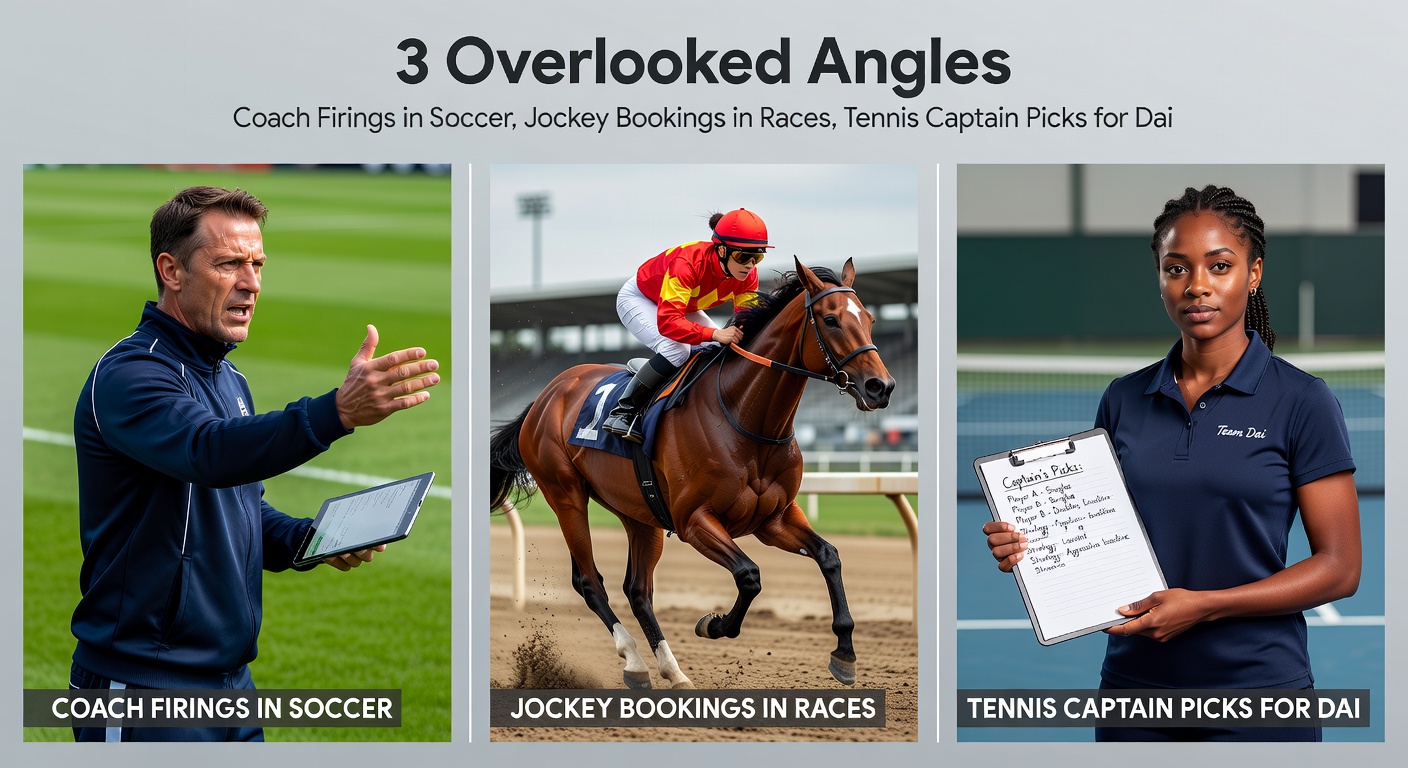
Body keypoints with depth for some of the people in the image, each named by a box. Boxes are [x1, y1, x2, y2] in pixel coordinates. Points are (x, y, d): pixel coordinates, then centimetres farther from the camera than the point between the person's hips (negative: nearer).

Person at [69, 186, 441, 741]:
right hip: (145, 685, -8)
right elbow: (210, 452, -35)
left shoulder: (229, 380, 15)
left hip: (231, 677, 8)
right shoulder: (129, 373, -15)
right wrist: (339, 411, -49)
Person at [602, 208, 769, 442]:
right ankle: (623, 412, -22)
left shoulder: (748, 276, -23)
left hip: (685, 306, 7)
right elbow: (667, 322, -50)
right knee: (677, 350, -31)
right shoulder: (686, 264, -43)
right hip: (638, 299, -7)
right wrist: (715, 334, -60)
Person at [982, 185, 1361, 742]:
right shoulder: (1123, 400, 6)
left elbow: (1339, 568, -9)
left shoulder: (1300, 401, -6)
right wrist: (1031, 549, -8)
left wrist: (1204, 605, -18)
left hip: (1256, 683, -4)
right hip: (1133, 680, 4)